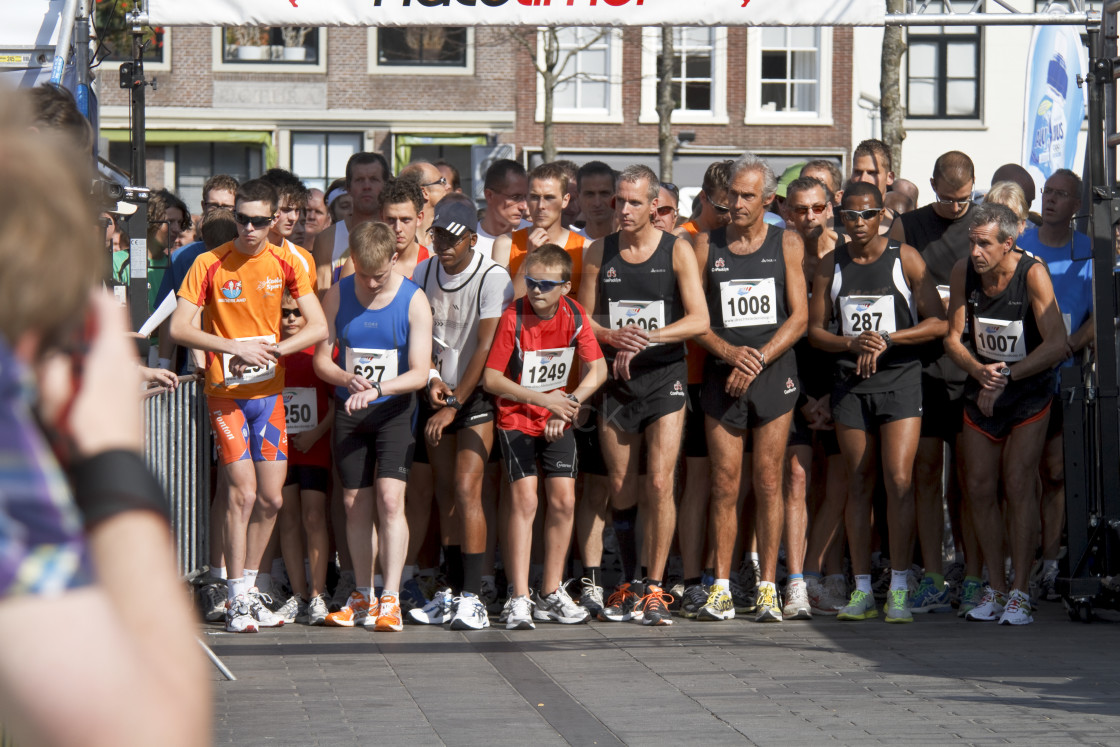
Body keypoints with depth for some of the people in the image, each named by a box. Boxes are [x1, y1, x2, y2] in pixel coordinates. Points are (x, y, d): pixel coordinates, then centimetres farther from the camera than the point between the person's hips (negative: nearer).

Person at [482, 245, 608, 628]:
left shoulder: (573, 316, -6)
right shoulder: (513, 318, -17)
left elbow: (597, 370, -2)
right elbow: (491, 379, -16)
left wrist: (568, 403, -17)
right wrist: (542, 399, -20)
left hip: (557, 422, 4)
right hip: (516, 419, -4)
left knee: (564, 501, -2)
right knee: (524, 501, -13)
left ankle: (550, 593, 12)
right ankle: (520, 600, -13)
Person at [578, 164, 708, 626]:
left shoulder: (676, 251, -2)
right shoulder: (599, 253, 7)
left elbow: (699, 319, -9)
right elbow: (584, 318, 9)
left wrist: (646, 337, -21)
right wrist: (614, 338, -12)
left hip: (664, 378, -3)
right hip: (614, 381, 3)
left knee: (658, 484, -12)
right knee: (621, 494, 6)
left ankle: (654, 589, -5)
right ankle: (626, 587, 19)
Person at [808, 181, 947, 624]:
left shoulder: (905, 259, -1)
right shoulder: (831, 265, 8)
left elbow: (938, 323, -3)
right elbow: (814, 330, 9)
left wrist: (888, 339, -14)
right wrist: (852, 343, -10)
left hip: (900, 377, -3)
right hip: (850, 382, 3)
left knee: (899, 479, -12)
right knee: (859, 483, 5)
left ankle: (899, 591, -11)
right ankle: (862, 590, 8)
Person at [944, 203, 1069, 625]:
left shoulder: (1032, 275, -19)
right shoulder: (963, 273, -7)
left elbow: (1057, 344, -22)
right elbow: (953, 337, -1)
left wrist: (1006, 376, -23)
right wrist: (978, 371, -20)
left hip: (1029, 389, -4)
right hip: (981, 390, 4)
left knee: (1018, 485, -13)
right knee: (979, 488, 0)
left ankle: (1020, 593, -10)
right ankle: (995, 588, 10)